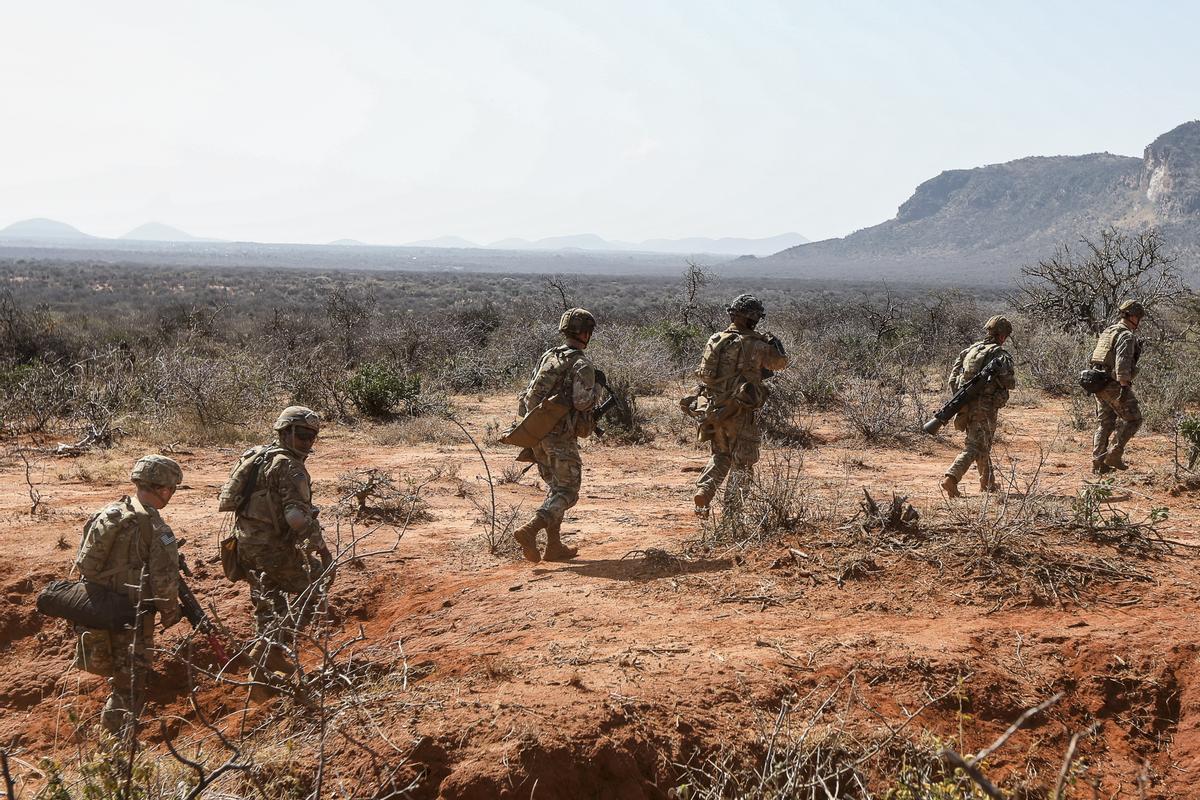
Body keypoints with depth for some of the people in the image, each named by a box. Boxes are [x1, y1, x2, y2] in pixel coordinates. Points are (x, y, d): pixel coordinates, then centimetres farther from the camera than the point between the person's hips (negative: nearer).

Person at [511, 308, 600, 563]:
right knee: (567, 492, -1)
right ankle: (528, 531, -20)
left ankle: (554, 546, 17)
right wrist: (597, 385, -2)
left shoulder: (548, 356, 12)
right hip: (561, 437, -8)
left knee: (555, 488, 18)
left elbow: (530, 393, 15)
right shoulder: (582, 365, -11)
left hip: (536, 432, 8)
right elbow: (582, 402, -20)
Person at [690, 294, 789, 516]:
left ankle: (703, 491, 1)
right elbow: (780, 363, 7)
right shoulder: (755, 344, -10)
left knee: (721, 455, 21)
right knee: (743, 462, 10)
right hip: (739, 411, -5)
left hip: (712, 408, 5)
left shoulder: (714, 340, 4)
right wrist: (775, 343, 26)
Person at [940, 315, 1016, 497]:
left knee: (982, 445, 22)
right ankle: (951, 479, -24)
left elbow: (953, 379, 8)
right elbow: (1010, 383, -10)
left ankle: (988, 484, 32)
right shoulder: (1001, 354, -6)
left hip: (966, 405, 7)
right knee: (975, 447, -6)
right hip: (985, 407, -7)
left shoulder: (969, 351, 12)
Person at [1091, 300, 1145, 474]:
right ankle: (1114, 455, -2)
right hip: (1114, 385, -9)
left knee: (1104, 423, 12)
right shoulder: (1126, 335, -13)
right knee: (1133, 419, 3)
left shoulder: (1108, 331, 16)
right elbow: (1122, 362, -24)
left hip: (1099, 385, 9)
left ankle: (1098, 463, 10)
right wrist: (1124, 386, -25)